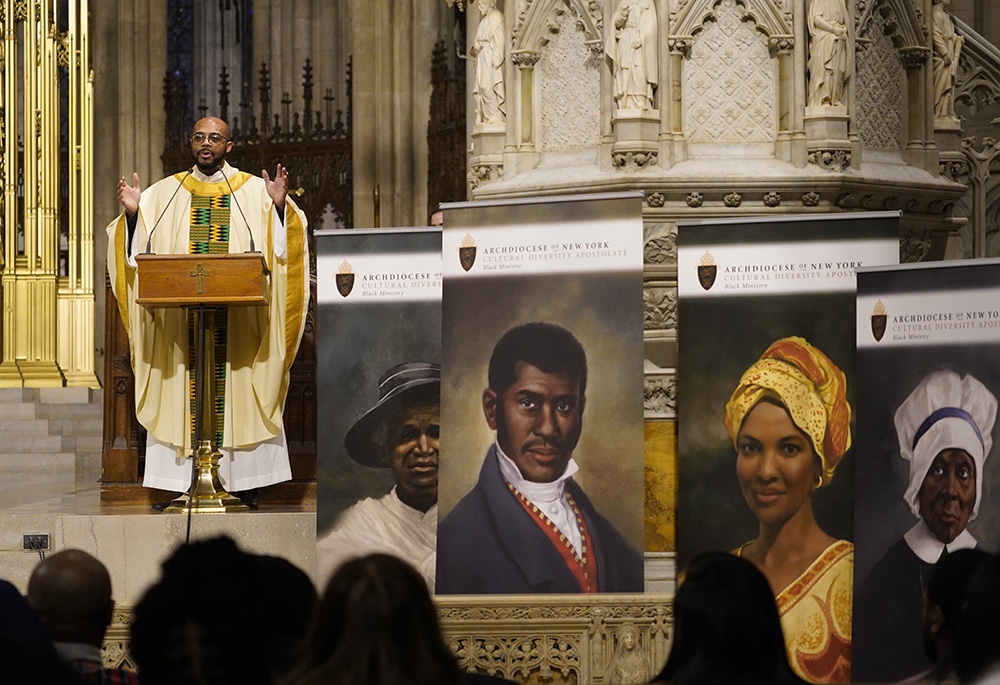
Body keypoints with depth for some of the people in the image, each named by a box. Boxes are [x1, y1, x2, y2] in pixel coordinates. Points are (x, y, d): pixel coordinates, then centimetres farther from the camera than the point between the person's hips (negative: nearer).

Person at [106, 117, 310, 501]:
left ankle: (241, 477, 1)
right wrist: (132, 212, -11)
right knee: (182, 390, -3)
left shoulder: (253, 191, 7)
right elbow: (138, 246, 7)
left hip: (236, 321, -1)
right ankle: (183, 479, -1)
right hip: (180, 318, 1)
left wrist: (279, 205, -19)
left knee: (236, 390, -2)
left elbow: (278, 244, -2)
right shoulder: (165, 193, 11)